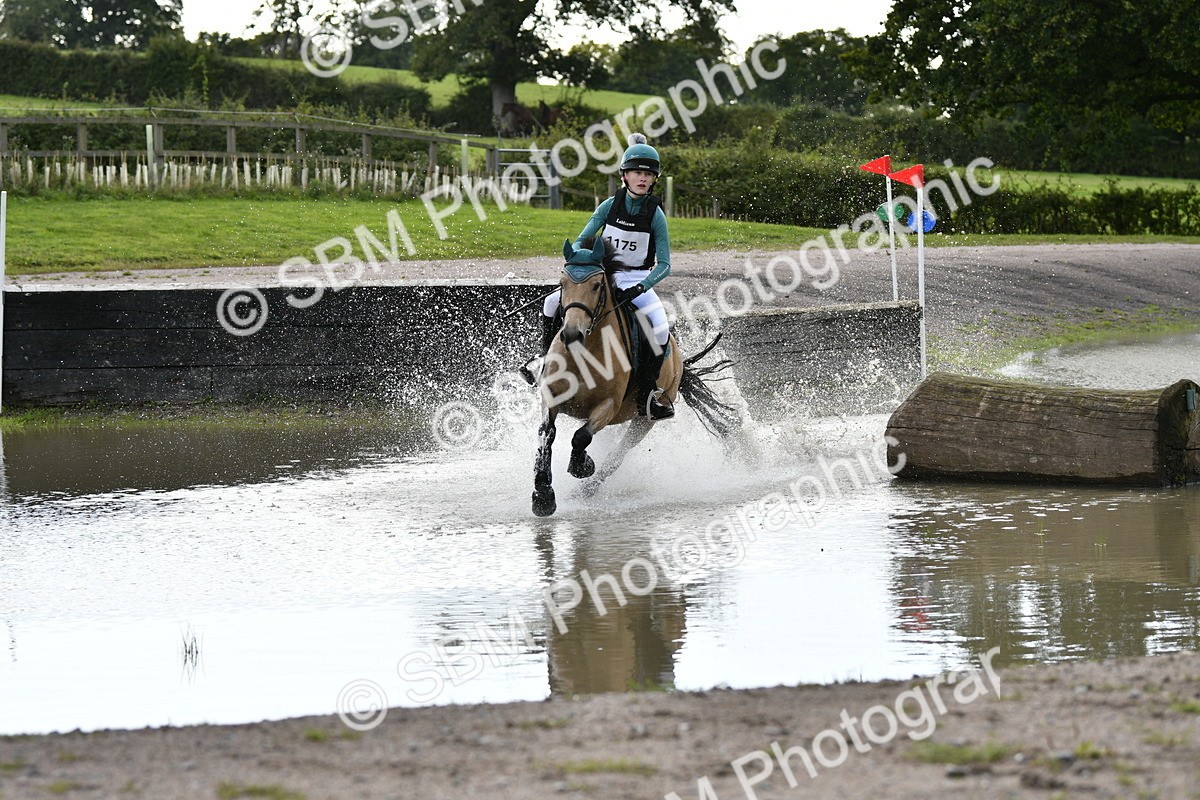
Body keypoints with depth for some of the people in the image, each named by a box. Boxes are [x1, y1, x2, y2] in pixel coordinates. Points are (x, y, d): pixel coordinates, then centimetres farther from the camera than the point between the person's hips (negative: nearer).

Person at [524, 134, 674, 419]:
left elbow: (664, 264, -10)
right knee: (551, 304, -13)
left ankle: (646, 395, -15)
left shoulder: (655, 214, -9)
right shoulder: (610, 206, -3)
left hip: (639, 281, -2)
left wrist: (639, 289, -25)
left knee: (661, 329, -28)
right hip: (603, 275, 2)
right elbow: (581, 241, -2)